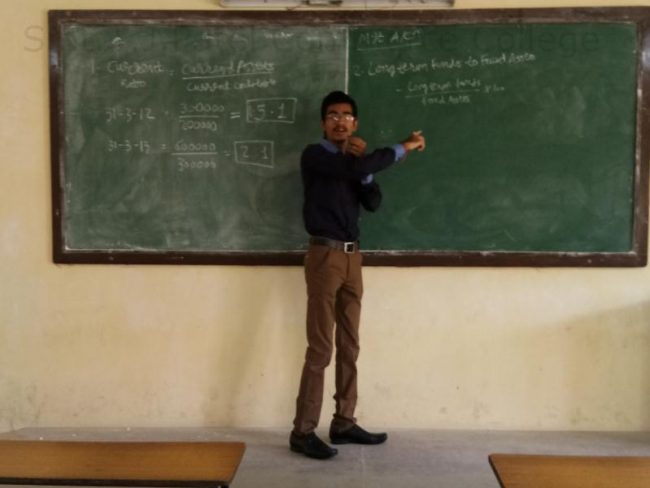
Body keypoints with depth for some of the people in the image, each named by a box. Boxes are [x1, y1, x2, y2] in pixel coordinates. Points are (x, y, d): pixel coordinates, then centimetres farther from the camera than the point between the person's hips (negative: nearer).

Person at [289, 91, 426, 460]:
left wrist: (363, 161, -5)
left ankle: (344, 423, 19)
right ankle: (303, 431, -3)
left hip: (352, 256, 7)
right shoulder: (315, 156, -4)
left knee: (349, 346, 9)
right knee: (320, 347, -9)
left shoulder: (354, 162, 18)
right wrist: (403, 148, -12)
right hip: (325, 255, -7)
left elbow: (374, 202, 6)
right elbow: (353, 170, -22)